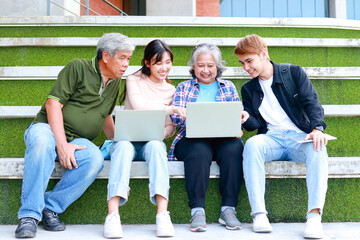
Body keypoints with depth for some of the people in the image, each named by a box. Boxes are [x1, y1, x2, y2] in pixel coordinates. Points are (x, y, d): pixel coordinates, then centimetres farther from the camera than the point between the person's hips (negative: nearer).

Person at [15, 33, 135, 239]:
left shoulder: (115, 82, 18)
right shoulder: (78, 68, -3)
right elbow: (53, 104, -10)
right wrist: (62, 144, -20)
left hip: (78, 141, 5)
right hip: (48, 129, -4)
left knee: (96, 159, -31)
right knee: (42, 142, -40)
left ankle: (51, 207, -18)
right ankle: (30, 215, -31)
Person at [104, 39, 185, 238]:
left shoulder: (171, 90, 16)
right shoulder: (134, 80, 8)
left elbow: (171, 128, 12)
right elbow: (139, 106, -12)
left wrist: (160, 134, -12)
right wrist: (171, 109, -20)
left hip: (152, 142, 1)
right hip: (127, 138, -1)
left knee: (155, 146, -35)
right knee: (123, 146, -37)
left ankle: (162, 215, -48)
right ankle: (113, 215, -47)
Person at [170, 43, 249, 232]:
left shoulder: (228, 87, 22)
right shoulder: (184, 88, 18)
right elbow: (175, 117, 4)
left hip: (224, 139, 1)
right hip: (192, 139, -1)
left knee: (234, 148, -34)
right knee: (199, 151, -37)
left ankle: (228, 209, -30)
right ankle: (197, 210, -35)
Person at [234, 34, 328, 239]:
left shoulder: (294, 73, 8)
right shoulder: (248, 89, 18)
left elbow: (312, 102, -3)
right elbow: (254, 124, 13)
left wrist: (317, 128, -22)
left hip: (300, 137, -1)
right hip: (271, 138, 2)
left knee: (318, 148, -36)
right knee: (252, 144, -34)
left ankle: (315, 215, -40)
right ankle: (259, 214, -36)